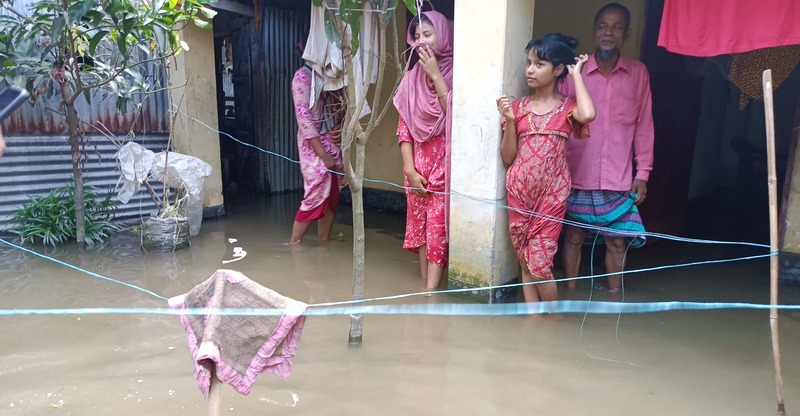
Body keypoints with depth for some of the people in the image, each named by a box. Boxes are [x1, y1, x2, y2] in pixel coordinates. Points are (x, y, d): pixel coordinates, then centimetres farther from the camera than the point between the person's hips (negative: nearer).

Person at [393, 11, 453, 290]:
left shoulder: (454, 72, -3)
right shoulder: (412, 77, 8)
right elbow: (403, 125, 5)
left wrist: (435, 74, -13)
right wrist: (409, 168, -3)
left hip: (444, 163, -4)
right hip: (418, 163, 5)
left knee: (438, 227, -6)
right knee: (420, 225, 8)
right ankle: (427, 288, 20)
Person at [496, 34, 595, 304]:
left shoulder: (567, 106, 1)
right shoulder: (518, 106, 5)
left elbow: (587, 115, -26)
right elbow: (508, 158, 4)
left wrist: (576, 75, -11)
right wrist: (509, 120, -10)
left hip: (551, 194, -3)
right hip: (519, 193, 3)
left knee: (539, 263, -3)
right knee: (525, 262, 8)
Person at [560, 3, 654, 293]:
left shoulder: (638, 73, 4)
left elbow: (643, 126, 6)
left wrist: (643, 173, 3)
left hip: (619, 178, 2)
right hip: (578, 175, -1)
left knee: (617, 242, 9)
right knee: (574, 238, 9)